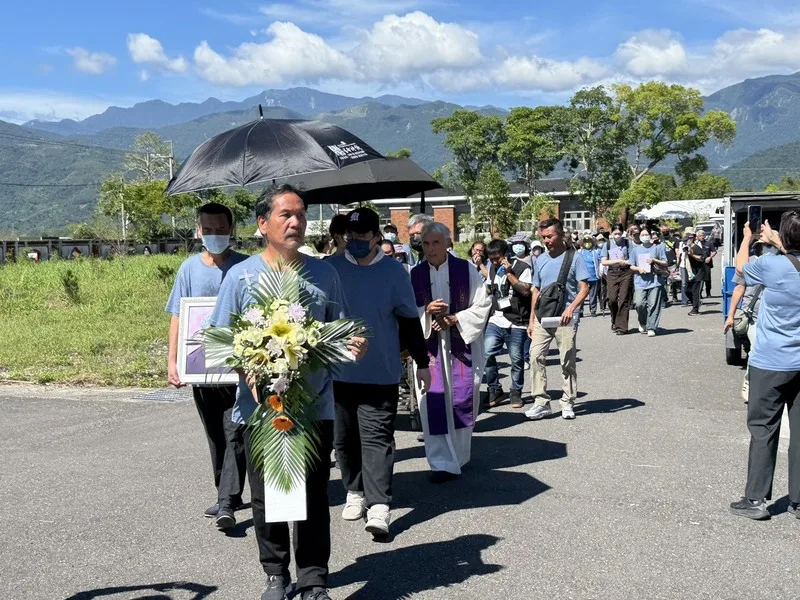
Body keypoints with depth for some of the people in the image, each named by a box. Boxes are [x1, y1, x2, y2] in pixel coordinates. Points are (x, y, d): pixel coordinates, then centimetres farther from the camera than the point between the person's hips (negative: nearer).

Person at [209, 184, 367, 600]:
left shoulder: (324, 273, 6)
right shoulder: (241, 275, 1)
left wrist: (353, 345, -10)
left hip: (315, 405, 1)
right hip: (260, 406, 0)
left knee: (314, 496, 7)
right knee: (266, 497, 10)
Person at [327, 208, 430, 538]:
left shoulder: (393, 272, -3)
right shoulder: (331, 269, 1)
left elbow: (410, 321, 3)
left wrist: (422, 362, 6)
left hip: (381, 374, -3)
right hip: (338, 371, 3)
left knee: (377, 437, -6)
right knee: (344, 437, 12)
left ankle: (379, 505, -6)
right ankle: (355, 491, 29)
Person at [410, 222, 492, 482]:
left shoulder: (466, 270, -1)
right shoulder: (415, 275, 3)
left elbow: (482, 305, -1)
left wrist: (455, 319, -13)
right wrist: (426, 312, -16)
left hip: (461, 344, -1)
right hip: (429, 346, 1)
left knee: (462, 400, 2)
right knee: (434, 402, -4)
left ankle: (459, 456, 24)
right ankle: (442, 463, 2)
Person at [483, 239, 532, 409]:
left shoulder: (521, 267, -5)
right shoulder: (492, 269, 15)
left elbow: (526, 291, -16)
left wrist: (509, 274, -17)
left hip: (516, 323, -4)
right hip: (495, 320, 5)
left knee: (517, 360, 1)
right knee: (487, 354, -10)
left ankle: (516, 393, 18)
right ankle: (495, 390, 4)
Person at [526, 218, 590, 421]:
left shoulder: (574, 257, -2)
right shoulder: (541, 260, 12)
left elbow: (584, 288, -7)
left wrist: (571, 308, -23)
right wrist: (531, 320, 13)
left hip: (565, 318, -4)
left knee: (568, 362, 3)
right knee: (536, 356, -6)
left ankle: (568, 403, 15)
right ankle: (541, 402, -1)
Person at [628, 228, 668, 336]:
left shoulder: (657, 247, 7)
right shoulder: (635, 249, 12)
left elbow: (665, 263, 8)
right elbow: (631, 266, 14)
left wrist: (654, 260, -8)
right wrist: (638, 268, -6)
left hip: (655, 281, -1)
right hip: (640, 282, 1)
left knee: (653, 305, -5)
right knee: (639, 303, -12)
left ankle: (651, 328, 3)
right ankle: (643, 322, 15)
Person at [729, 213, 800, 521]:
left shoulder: (771, 265, -16)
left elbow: (740, 267, 5)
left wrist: (747, 238, 20)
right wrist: (771, 239, 31)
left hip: (771, 363, -4)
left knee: (763, 429, 4)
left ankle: (755, 499, 8)